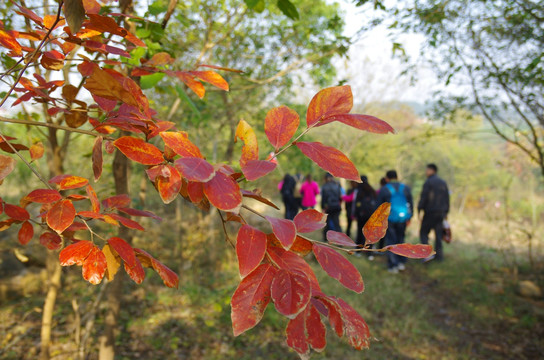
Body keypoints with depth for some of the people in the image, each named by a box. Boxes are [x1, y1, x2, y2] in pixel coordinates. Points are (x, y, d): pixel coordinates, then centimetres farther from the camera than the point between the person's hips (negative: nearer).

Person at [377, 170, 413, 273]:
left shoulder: (384, 190, -5)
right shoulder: (405, 188, 3)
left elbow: (380, 206, -2)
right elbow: (410, 204, 5)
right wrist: (409, 218, 11)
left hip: (389, 219, -3)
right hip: (402, 218, 3)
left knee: (391, 241, 4)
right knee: (400, 239, 17)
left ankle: (393, 266, 3)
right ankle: (401, 262, 16)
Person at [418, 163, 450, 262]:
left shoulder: (428, 182, -9)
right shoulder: (443, 183, 11)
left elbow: (424, 197, -15)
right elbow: (447, 198, 12)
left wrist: (419, 209, -8)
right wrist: (446, 212, 17)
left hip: (430, 212, -6)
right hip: (441, 212, 6)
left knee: (423, 232, 2)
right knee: (438, 234, 11)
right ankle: (439, 254, 13)